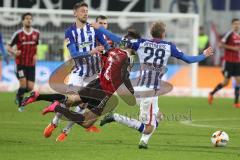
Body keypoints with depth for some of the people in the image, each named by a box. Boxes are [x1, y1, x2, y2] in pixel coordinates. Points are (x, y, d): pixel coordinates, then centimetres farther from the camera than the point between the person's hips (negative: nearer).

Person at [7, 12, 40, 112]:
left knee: (30, 87, -2)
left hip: (31, 64, 3)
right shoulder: (18, 34, -8)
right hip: (21, 63, -3)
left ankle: (19, 94, 31)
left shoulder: (36, 33, 3)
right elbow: (8, 47, -1)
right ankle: (20, 106, 5)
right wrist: (14, 52, -23)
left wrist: (35, 55, 3)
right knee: (23, 84, -15)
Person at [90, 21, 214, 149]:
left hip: (139, 89, 6)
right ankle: (115, 117, -17)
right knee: (148, 128, -4)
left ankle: (144, 141, 12)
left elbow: (119, 40, 5)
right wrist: (204, 55, 26)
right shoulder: (169, 47, 1)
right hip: (151, 91, -6)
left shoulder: (141, 43, 7)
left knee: (156, 116, 27)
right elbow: (188, 59, 9)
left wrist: (99, 28, 15)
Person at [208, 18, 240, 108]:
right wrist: (232, 48, -21)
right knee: (226, 82, -3)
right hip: (228, 61, -7)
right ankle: (211, 94, 19)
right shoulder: (229, 34, -12)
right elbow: (221, 44, -18)